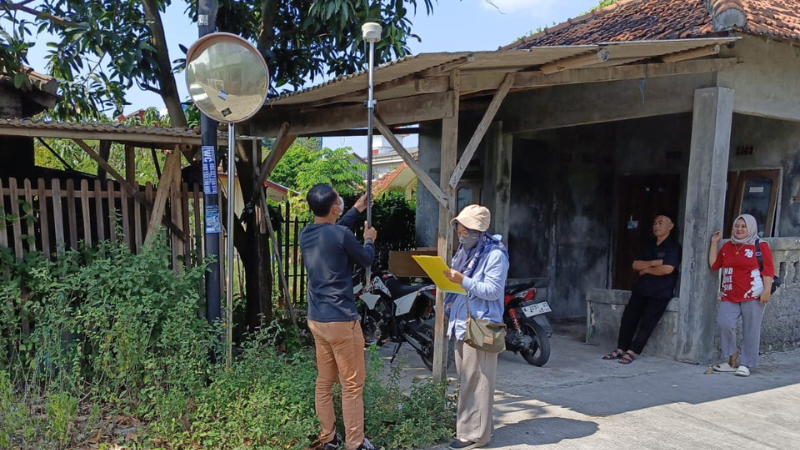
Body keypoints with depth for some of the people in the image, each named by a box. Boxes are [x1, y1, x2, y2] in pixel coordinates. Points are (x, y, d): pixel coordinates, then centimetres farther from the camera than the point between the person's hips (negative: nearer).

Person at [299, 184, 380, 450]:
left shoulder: (306, 235, 6)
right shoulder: (341, 235, -17)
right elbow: (366, 260, 0)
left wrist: (356, 210, 33)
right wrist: (369, 240, 21)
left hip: (316, 319, 8)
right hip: (341, 319, -8)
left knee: (324, 381, 16)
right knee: (352, 384, 3)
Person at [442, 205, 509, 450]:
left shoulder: (495, 254, -11)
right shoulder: (465, 251, 16)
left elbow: (493, 290, -18)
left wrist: (462, 280, -24)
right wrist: (448, 280, 0)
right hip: (462, 322, 9)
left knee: (476, 380, -4)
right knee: (466, 378, 14)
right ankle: (481, 425, 26)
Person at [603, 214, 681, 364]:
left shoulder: (673, 246, -5)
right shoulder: (648, 246, 18)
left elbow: (667, 269, -19)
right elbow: (635, 265, 7)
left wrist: (647, 269, -4)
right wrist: (653, 263, -9)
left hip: (661, 292, -6)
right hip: (641, 288, 6)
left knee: (647, 322, -10)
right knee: (628, 317, -3)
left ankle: (632, 352, -6)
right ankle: (621, 349, 2)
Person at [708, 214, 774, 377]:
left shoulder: (760, 246, -1)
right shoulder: (727, 246, 14)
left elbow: (768, 270, -5)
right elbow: (713, 265, 10)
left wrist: (767, 291, -14)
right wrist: (714, 243, 9)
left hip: (753, 296, -4)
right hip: (730, 296, 4)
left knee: (750, 331, 1)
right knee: (723, 324, -11)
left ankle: (745, 364, 10)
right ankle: (732, 360, 3)